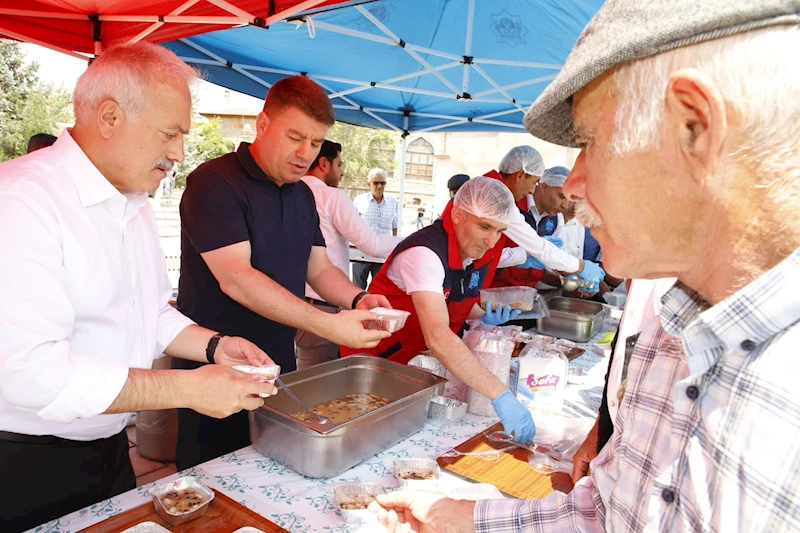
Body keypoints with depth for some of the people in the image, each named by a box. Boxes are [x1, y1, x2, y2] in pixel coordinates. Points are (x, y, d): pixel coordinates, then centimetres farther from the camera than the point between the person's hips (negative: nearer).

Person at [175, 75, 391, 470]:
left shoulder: (303, 194, 10)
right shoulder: (214, 182, -15)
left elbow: (319, 268, 10)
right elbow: (236, 279, -24)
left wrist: (357, 300, -11)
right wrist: (329, 326, -29)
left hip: (280, 366, 7)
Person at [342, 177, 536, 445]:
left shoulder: (484, 253, -5)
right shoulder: (424, 253, -31)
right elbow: (437, 336, -44)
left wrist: (483, 317, -8)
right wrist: (500, 395, -47)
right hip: (376, 361, -6)